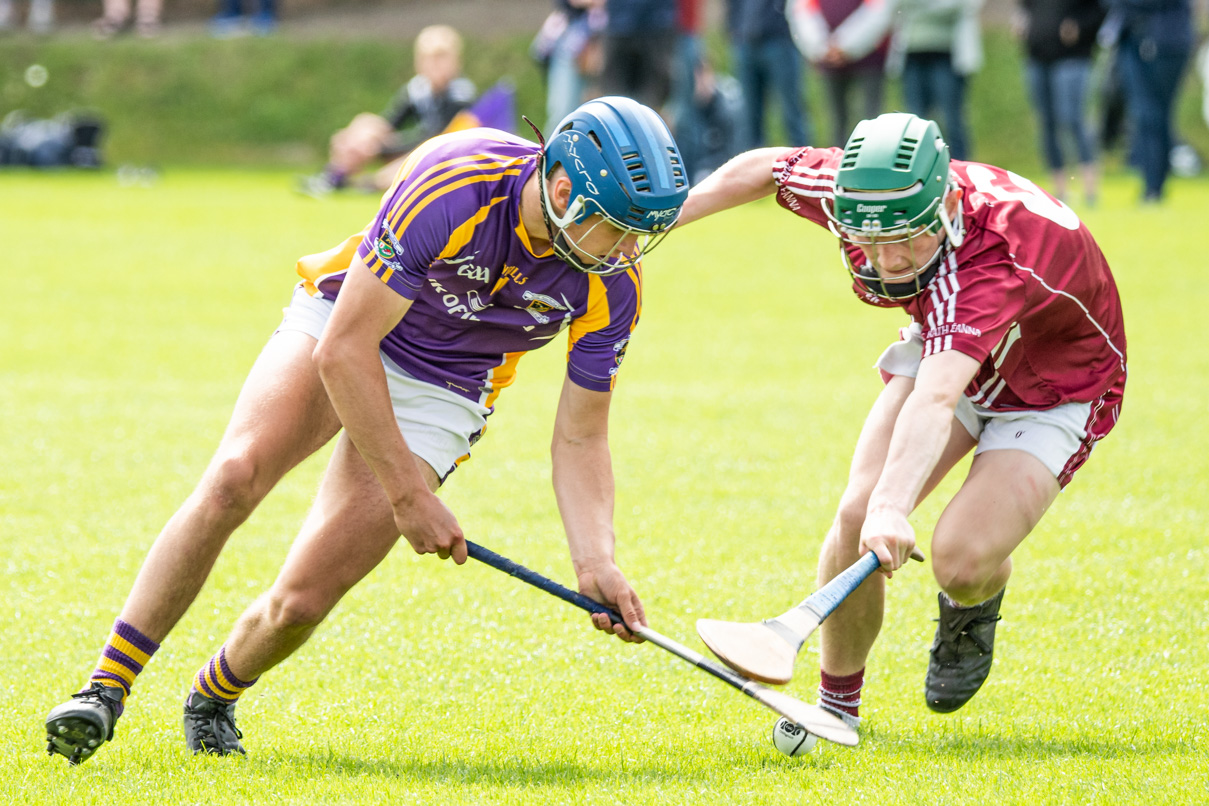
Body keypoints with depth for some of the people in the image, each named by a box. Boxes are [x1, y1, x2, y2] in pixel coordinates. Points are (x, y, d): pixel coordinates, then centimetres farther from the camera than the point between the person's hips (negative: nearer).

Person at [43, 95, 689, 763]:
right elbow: (344, 348, -28)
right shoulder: (451, 186, -33)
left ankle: (213, 700, 19)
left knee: (301, 601, -13)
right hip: (339, 327, -2)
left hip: (437, 396, 2)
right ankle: (106, 689, -18)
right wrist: (407, 491, -26)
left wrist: (595, 563, -24)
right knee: (234, 478, -29)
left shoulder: (614, 287, -20)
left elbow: (579, 438, -9)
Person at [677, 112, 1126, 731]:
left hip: (1055, 394, -5)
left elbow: (935, 402, -57)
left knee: (962, 561, -24)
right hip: (949, 351, 5)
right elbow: (760, 169, -2)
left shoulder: (995, 256, -44)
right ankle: (837, 702, 7)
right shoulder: (857, 195, -26)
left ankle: (973, 612, 15)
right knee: (856, 517, -15)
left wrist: (893, 507, -69)